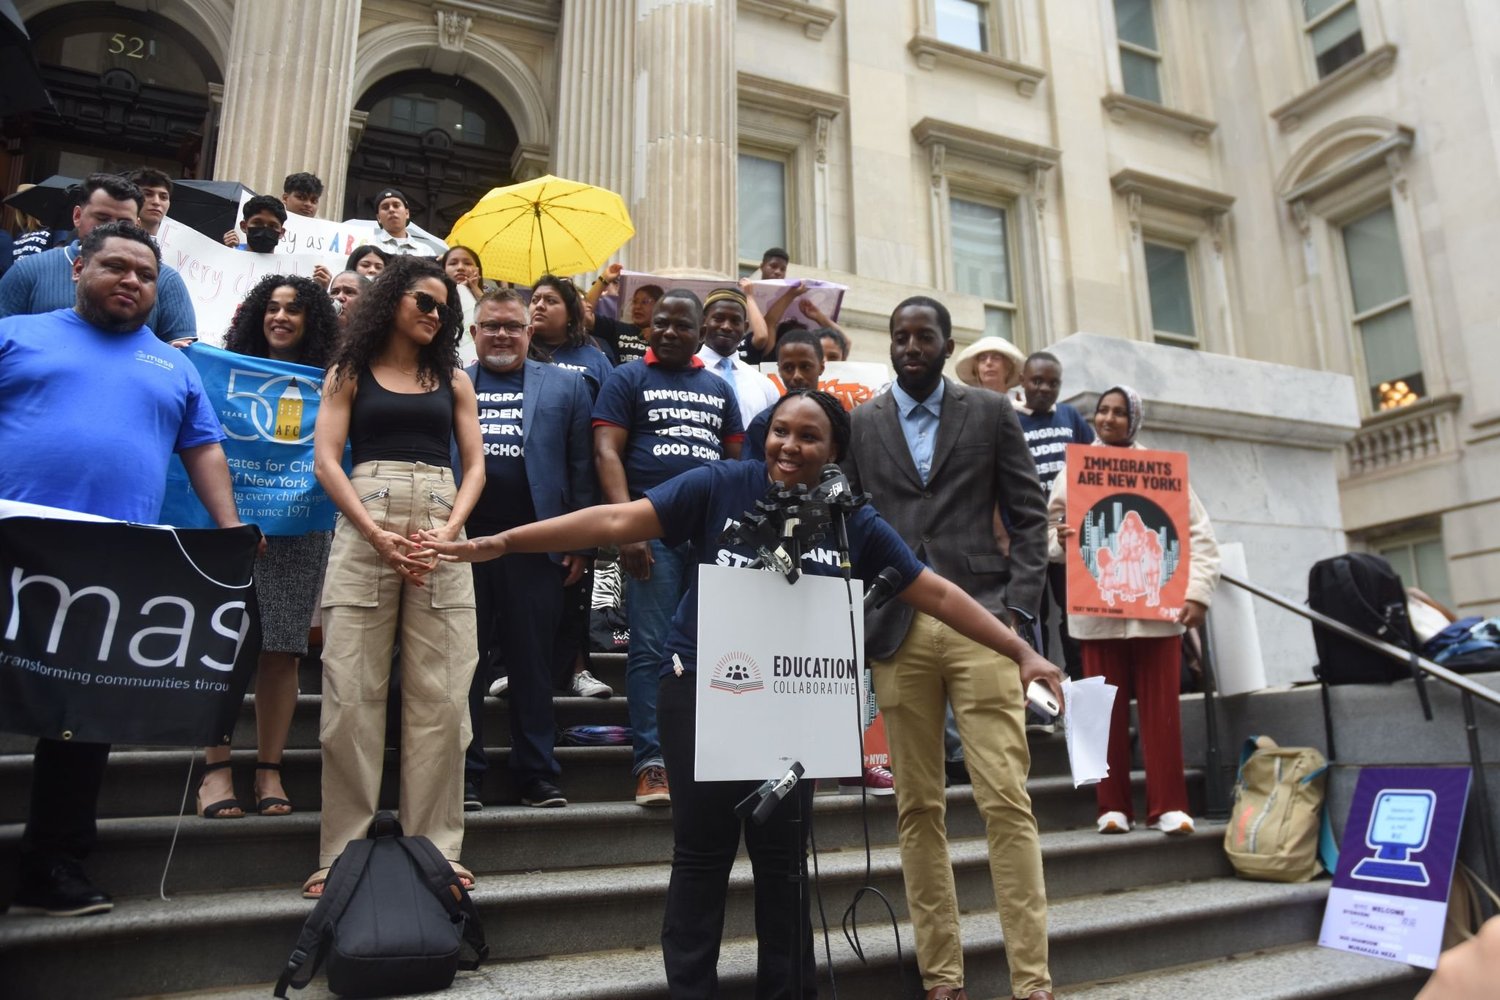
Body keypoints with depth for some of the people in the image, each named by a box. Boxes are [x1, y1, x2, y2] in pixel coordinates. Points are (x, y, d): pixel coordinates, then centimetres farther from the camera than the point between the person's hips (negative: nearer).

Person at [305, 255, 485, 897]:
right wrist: (377, 534, -11)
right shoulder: (349, 374, 13)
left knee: (441, 695, -2)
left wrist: (450, 530, -7)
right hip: (363, 530, -1)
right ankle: (343, 851, 6)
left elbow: (475, 464, 11)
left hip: (441, 535, 2)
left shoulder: (452, 379, 18)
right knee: (351, 694, -3)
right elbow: (327, 459, 3)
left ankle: (435, 845, 6)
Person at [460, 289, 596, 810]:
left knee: (534, 663, 6)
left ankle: (536, 773, 17)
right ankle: (462, 773, 18)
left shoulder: (566, 385, 12)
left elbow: (583, 468, 6)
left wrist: (581, 542, 0)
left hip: (536, 546, 0)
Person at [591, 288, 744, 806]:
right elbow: (607, 453, -3)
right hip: (654, 530, -3)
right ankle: (651, 762, 0)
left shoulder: (719, 388, 19)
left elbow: (737, 461, 20)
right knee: (651, 647, -5)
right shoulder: (627, 379, 7)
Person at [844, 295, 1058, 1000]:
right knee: (918, 809, 6)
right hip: (896, 632, 2)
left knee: (1006, 802, -4)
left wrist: (1017, 609, -4)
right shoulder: (858, 425, 12)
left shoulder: (992, 413, 9)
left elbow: (1028, 516, 7)